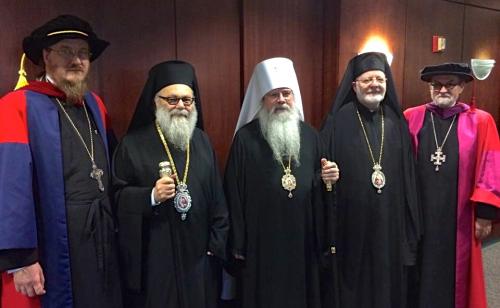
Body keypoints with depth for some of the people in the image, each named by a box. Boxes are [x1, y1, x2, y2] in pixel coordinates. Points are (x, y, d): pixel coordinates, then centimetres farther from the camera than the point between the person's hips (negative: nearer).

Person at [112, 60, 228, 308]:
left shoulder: (202, 141, 6)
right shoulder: (133, 144, -4)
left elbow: (217, 196, 6)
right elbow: (117, 196, -4)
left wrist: (217, 243, 2)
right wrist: (151, 196, -22)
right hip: (153, 256, -3)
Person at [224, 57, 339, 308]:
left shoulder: (309, 135, 5)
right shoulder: (245, 137, -7)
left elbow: (318, 188, 10)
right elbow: (234, 193, -7)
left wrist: (322, 238, 6)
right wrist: (238, 243, -7)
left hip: (302, 240, 4)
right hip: (261, 241, -3)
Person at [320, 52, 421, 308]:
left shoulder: (397, 121, 5)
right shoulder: (338, 122, -7)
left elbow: (408, 175, 8)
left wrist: (410, 227, 8)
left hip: (390, 223, 4)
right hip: (352, 224, -3)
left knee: (388, 284, 16)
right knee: (352, 287, 11)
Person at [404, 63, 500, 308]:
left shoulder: (480, 121, 0)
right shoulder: (410, 118, 1)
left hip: (457, 217, 0)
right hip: (417, 214, 1)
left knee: (454, 272, 15)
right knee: (419, 272, 14)